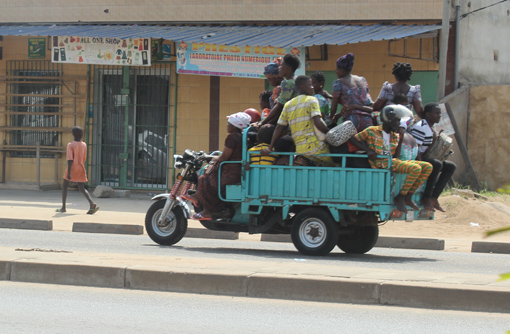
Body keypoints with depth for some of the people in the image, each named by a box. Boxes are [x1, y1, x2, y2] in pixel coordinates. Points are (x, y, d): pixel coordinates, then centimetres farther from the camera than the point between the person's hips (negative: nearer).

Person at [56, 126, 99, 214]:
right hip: (81, 169, 4)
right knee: (82, 188, 2)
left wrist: (68, 172, -20)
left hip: (72, 168, -4)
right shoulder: (84, 145, 6)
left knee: (65, 186, 13)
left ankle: (63, 207, 13)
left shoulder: (71, 145, -10)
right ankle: (92, 204, -21)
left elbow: (70, 159, -17)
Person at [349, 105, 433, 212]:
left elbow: (396, 156, 13)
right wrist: (367, 150, -8)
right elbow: (353, 139, 4)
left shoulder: (395, 136, 20)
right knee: (415, 168, -27)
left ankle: (408, 197, -6)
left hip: (393, 161, 8)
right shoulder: (372, 131, 3)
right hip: (381, 163, -8)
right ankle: (400, 198, -18)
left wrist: (401, 140, 6)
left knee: (427, 167, -4)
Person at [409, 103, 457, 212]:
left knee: (451, 166, 1)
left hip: (426, 159, 11)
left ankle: (434, 197, -10)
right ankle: (427, 197, -23)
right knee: (437, 164, -34)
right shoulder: (420, 127, -16)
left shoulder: (431, 128, 17)